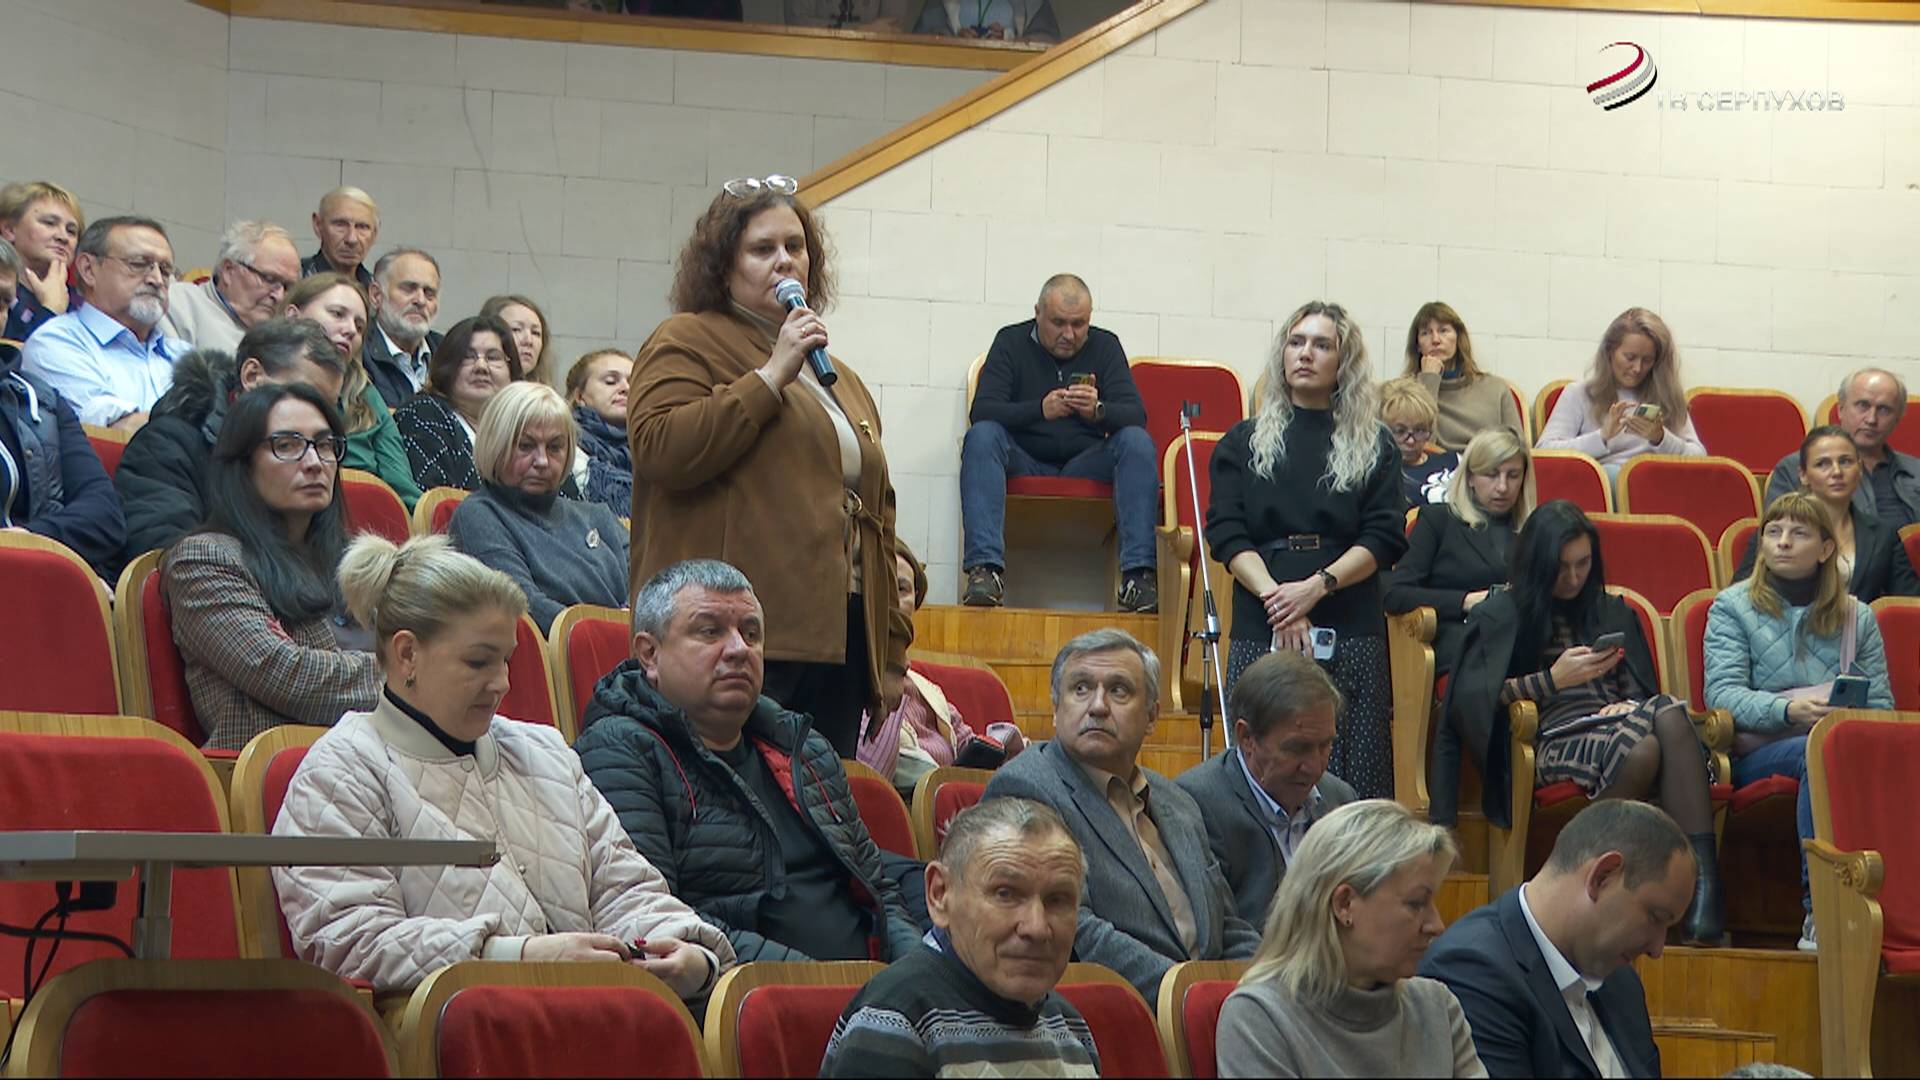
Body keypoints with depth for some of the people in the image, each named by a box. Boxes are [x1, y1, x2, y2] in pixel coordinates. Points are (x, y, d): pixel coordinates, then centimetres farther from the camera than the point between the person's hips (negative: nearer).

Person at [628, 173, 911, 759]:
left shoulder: (841, 381, 27)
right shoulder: (687, 343, 6)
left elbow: (875, 517, 28)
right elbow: (657, 448, -13)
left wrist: (891, 654, 21)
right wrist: (772, 375, -9)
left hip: (840, 641, 7)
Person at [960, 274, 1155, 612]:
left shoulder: (1104, 346, 5)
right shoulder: (1011, 342, 1)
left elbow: (1136, 415, -6)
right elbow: (981, 411, -12)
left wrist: (1098, 410, -30)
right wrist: (1040, 410, -30)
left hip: (1086, 464, 1)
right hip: (1024, 464, -1)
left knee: (1137, 442, -26)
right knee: (981, 436, -30)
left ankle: (1138, 575, -35)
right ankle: (986, 569, -42)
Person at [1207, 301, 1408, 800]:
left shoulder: (1373, 446, 13)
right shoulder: (1244, 442, 14)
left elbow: (1385, 538, 2)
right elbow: (1227, 534, 3)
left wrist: (1318, 586, -13)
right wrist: (1276, 596, -12)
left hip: (1350, 629, 0)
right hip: (1259, 630, 0)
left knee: (1351, 782, -7)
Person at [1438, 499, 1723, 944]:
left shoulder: (1613, 614, 29)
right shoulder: (1500, 616, 15)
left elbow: (1642, 689, 25)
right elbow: (1467, 699, 0)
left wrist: (1629, 706, 0)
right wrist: (1553, 680, -7)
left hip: (1613, 725, 4)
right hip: (1552, 740, -4)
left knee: (1670, 714, -36)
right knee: (1641, 747, -39)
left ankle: (1704, 880, -44)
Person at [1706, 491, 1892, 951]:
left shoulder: (1857, 617, 20)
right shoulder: (1733, 607, 11)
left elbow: (1881, 704, 13)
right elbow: (1721, 695, -3)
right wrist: (1789, 710, -23)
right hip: (1760, 752, -2)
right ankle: (1821, 909, -41)